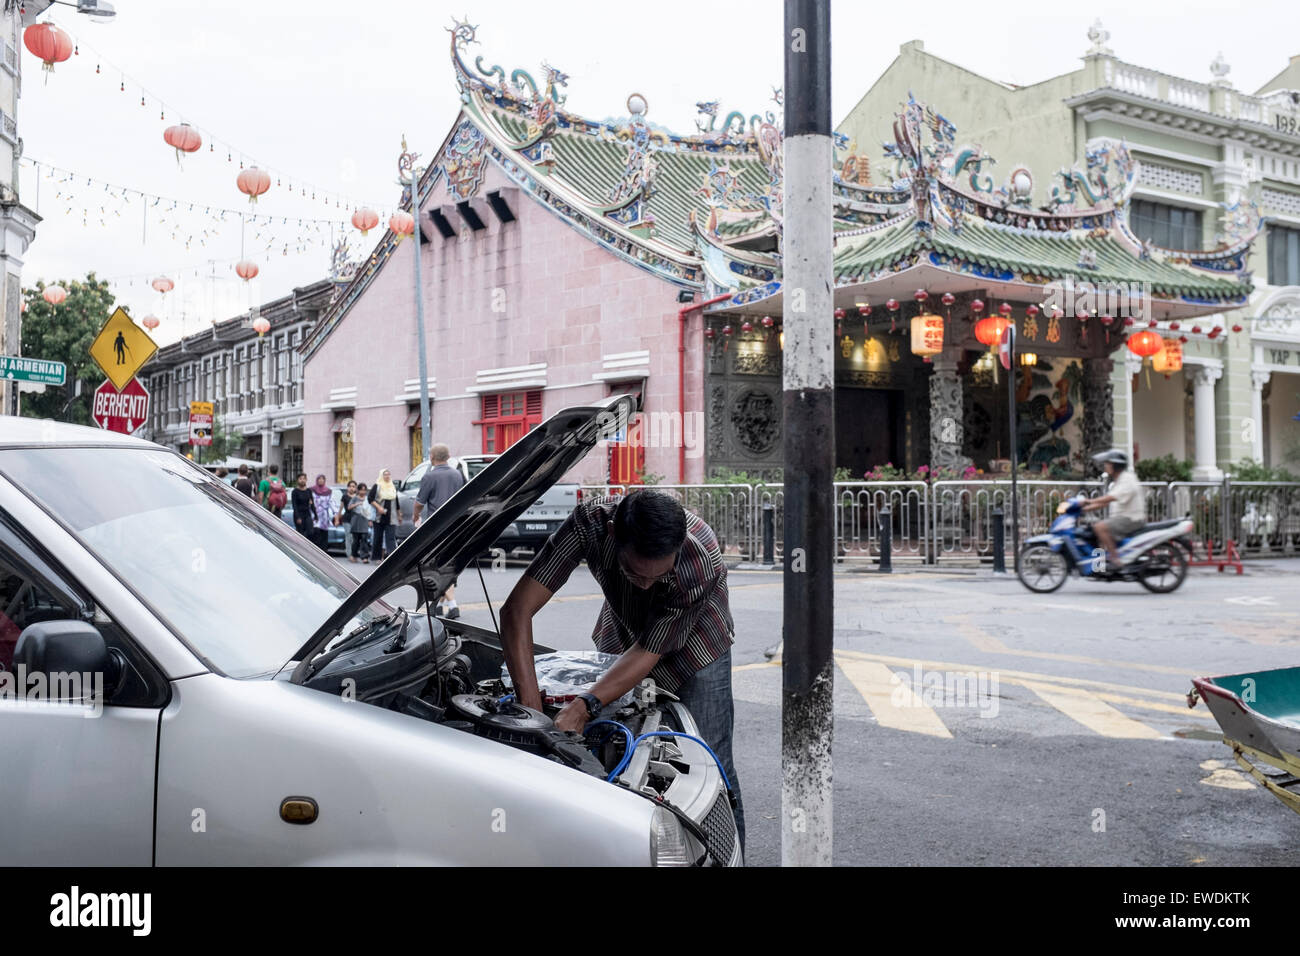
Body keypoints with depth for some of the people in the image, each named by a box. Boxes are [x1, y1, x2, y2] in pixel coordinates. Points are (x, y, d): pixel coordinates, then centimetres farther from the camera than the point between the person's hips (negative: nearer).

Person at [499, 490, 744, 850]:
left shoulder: (701, 562, -41)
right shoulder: (591, 521, -36)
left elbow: (649, 652, -31)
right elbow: (516, 610, -35)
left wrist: (585, 706, -43)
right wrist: (531, 709, -43)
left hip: (695, 644, -3)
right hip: (621, 636, 3)